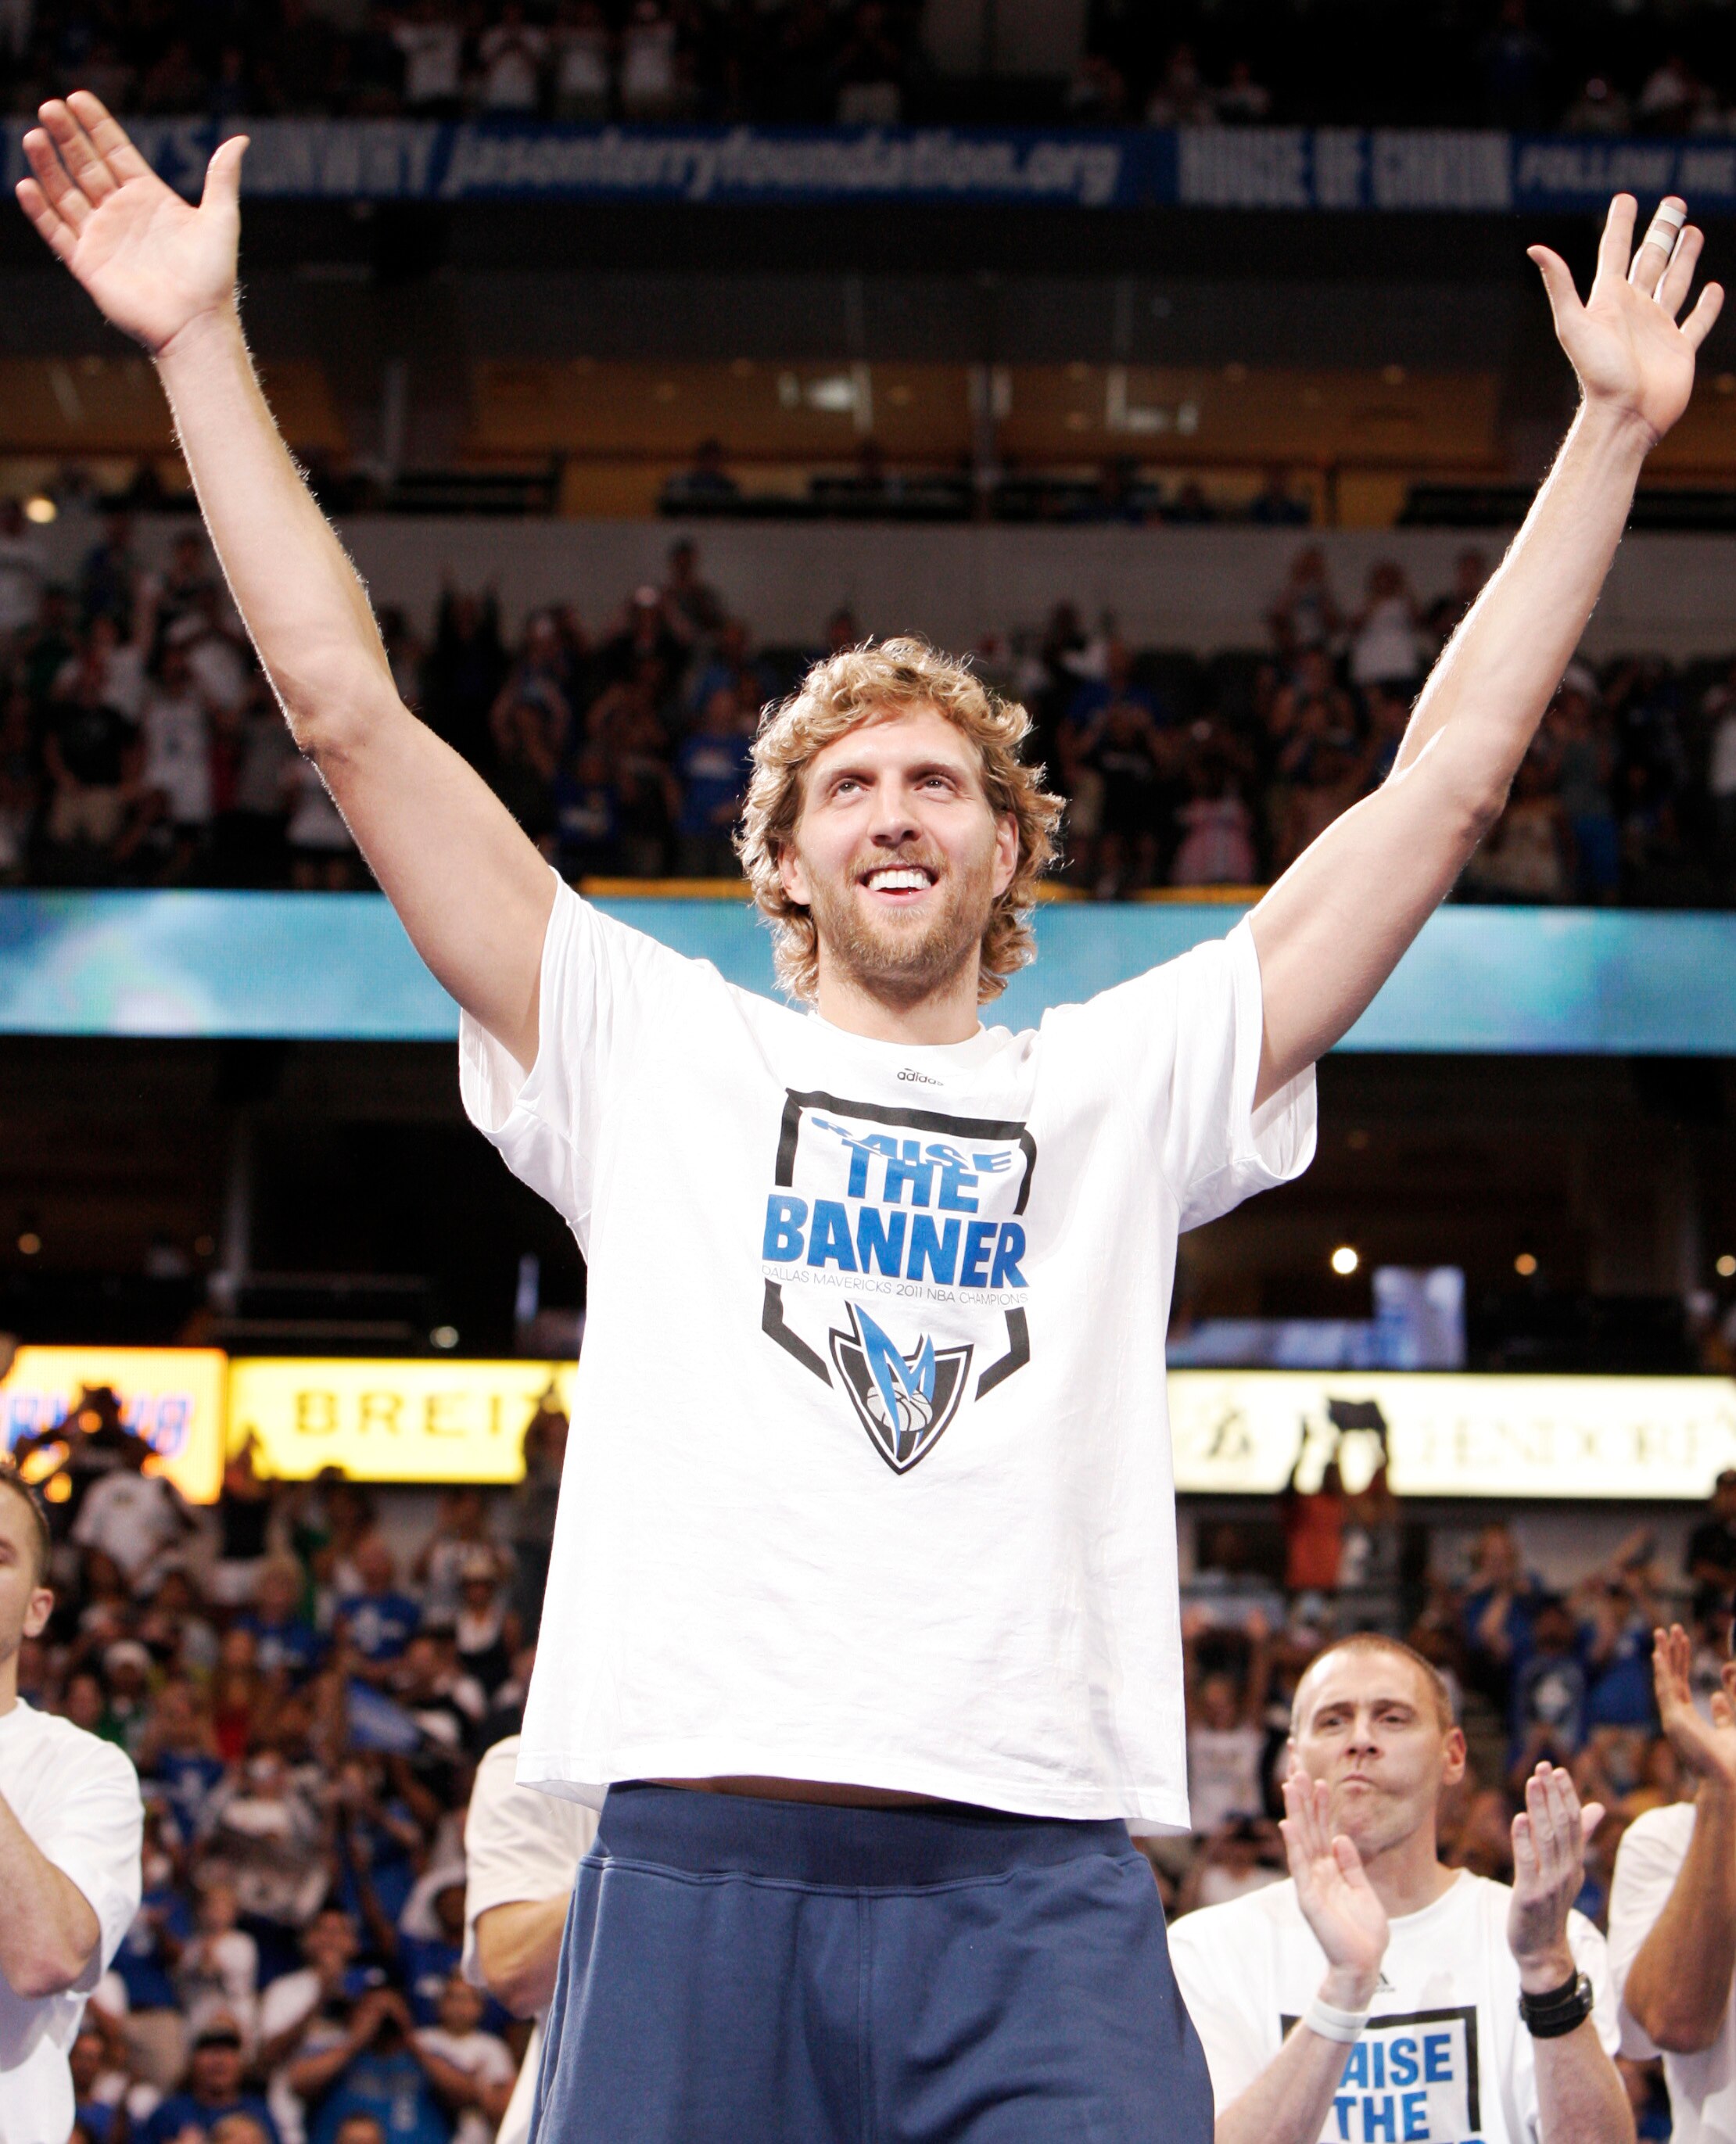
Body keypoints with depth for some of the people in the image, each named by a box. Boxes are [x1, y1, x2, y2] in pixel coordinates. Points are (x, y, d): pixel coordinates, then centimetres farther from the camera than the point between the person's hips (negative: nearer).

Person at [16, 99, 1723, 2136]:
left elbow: (1447, 774, 17)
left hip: (1044, 1891, 0)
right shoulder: (660, 1054, 17)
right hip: (693, 1863, 0)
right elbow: (352, 714, 13)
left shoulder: (1125, 1081, 19)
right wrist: (203, 347, 11)